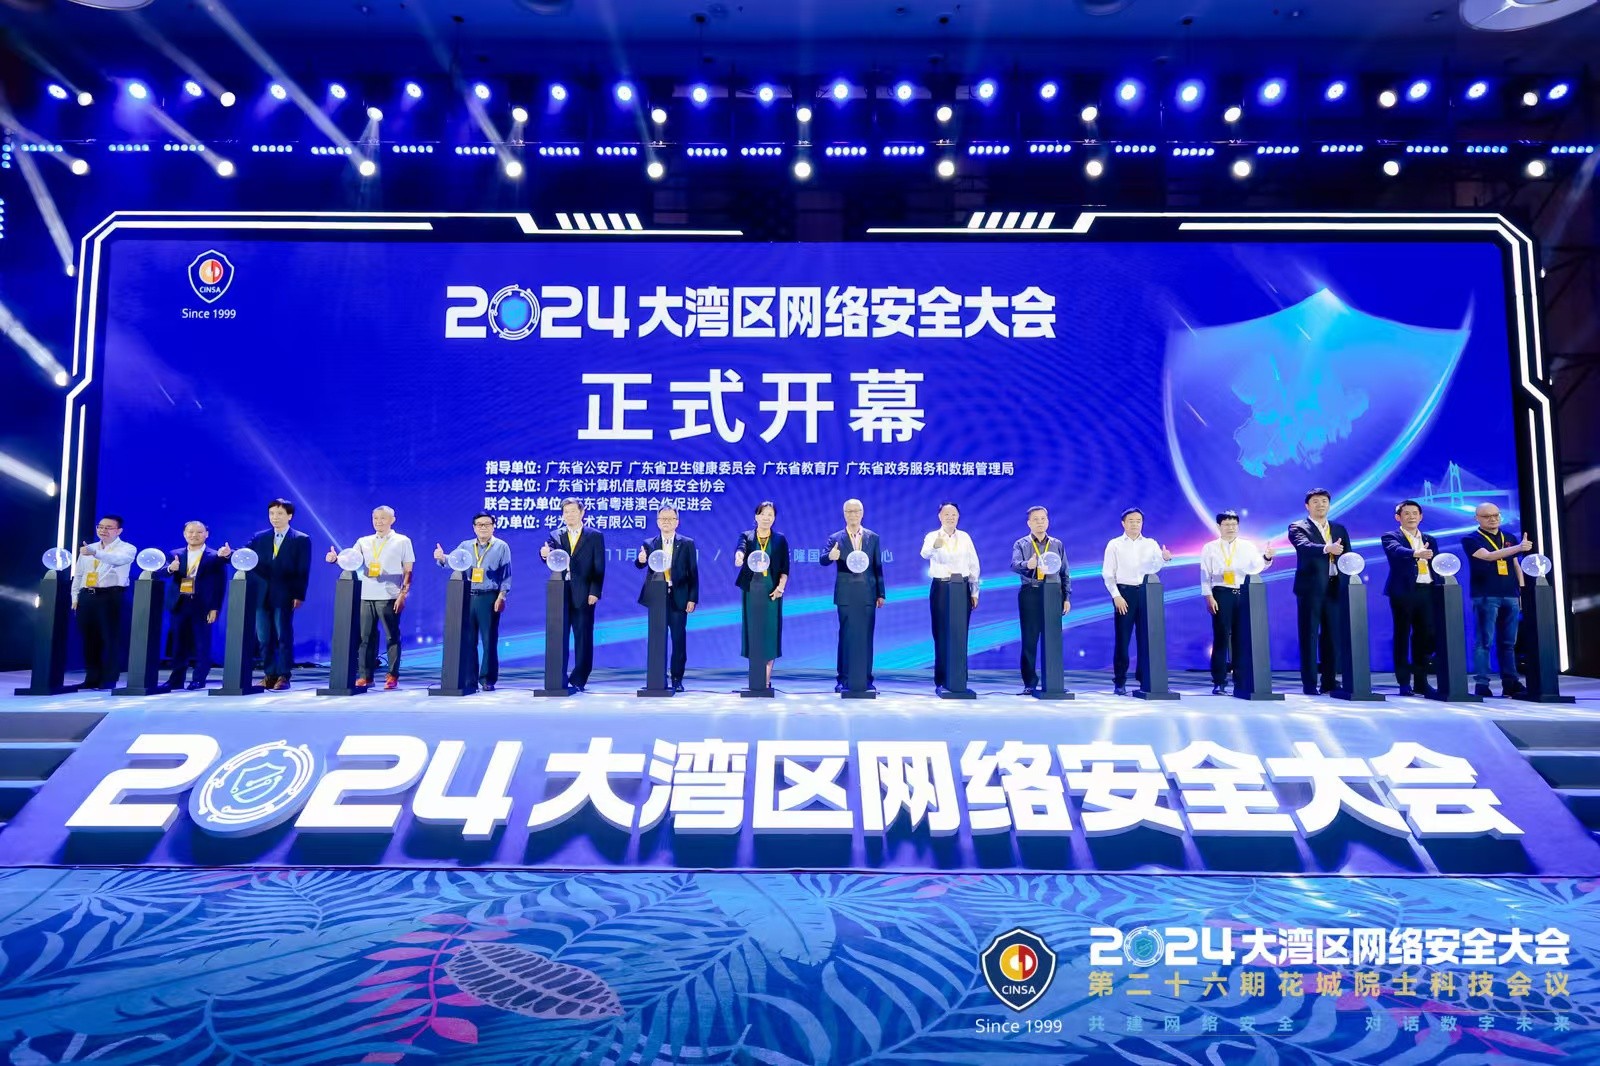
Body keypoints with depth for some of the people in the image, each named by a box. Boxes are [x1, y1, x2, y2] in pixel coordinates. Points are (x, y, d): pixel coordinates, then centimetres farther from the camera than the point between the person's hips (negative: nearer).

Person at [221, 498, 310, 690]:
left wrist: (299, 595, -10)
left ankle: (283, 676, 3)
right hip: (261, 595, 4)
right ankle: (270, 675, 12)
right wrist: (229, 554, -17)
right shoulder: (259, 538, 15)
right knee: (264, 638, 6)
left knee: (284, 636, -2)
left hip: (284, 596, -4)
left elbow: (303, 571, -3)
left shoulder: (301, 540, 2)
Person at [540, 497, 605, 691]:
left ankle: (579, 679, 7)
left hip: (583, 595, -2)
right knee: (558, 638, 4)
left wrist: (595, 592, -10)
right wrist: (545, 554, -27)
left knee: (583, 638, 1)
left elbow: (599, 567, -1)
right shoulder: (555, 535, 11)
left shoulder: (595, 536, 4)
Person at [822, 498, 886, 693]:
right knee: (845, 637, 2)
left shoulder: (873, 538, 9)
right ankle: (843, 679, 7)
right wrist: (830, 556, -33)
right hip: (845, 595, -1)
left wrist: (881, 594, 5)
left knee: (867, 637, 3)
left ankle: (867, 678, 10)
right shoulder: (835, 538, 4)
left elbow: (878, 567, 9)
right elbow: (823, 560, -9)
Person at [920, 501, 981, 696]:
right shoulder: (932, 536, -2)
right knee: (942, 635, -2)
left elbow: (974, 565, 10)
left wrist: (974, 592, 5)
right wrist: (935, 546, -47)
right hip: (940, 588, -2)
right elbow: (925, 553, -25)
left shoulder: (965, 537, 8)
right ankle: (941, 682, 3)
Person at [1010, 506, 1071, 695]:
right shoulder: (1021, 544, 5)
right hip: (1030, 594, -2)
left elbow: (1065, 572, 14)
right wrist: (1027, 564, -36)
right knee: (1029, 639, -2)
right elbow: (1014, 565, -14)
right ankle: (1030, 683, 3)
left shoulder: (1057, 544, 14)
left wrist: (1066, 597, 6)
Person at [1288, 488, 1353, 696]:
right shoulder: (1298, 527, 1)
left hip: (1335, 588, 5)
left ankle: (1330, 681, 12)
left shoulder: (1340, 529, 17)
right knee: (1309, 636, -3)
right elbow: (1304, 546, -20)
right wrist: (1327, 548, -38)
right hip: (1311, 588, -5)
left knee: (1333, 636, 6)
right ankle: (1309, 683, 0)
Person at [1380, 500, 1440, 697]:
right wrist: (1415, 553, -39)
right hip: (1403, 592, -5)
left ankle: (1421, 682, 12)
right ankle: (1404, 682, 3)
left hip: (1426, 591, 5)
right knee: (1402, 636, -1)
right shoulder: (1391, 537, 3)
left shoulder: (1430, 540, 19)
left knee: (1425, 636, 5)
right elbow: (1396, 550, -20)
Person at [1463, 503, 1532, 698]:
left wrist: (1522, 591, 13)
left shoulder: (1509, 538, 17)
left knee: (1509, 642, 7)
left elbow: (1516, 566, 20)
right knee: (1483, 641, -7)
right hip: (1485, 596, -5)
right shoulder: (1471, 540, -1)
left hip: (1510, 595, 5)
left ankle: (1510, 682, 11)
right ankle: (1481, 683, -6)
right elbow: (1488, 556, -18)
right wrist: (1518, 547, -28)